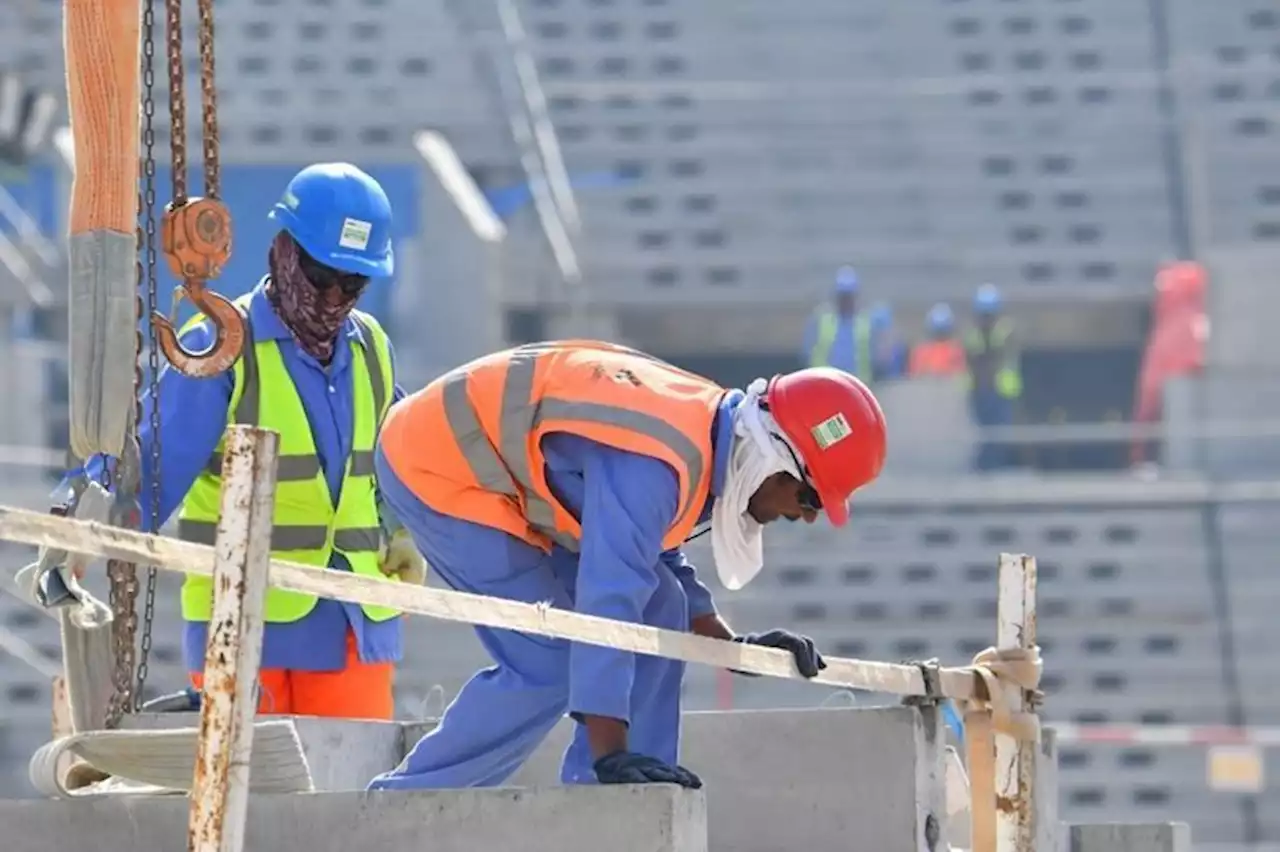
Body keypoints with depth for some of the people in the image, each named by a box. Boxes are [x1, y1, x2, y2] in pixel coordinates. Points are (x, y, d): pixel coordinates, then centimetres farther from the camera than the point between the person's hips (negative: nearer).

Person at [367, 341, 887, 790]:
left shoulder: (707, 431, -1)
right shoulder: (652, 463, -32)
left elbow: (649, 553, 16)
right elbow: (607, 602, -38)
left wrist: (729, 644, 6)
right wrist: (611, 755, -41)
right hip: (435, 466, -10)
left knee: (659, 611, 2)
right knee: (548, 664, -18)